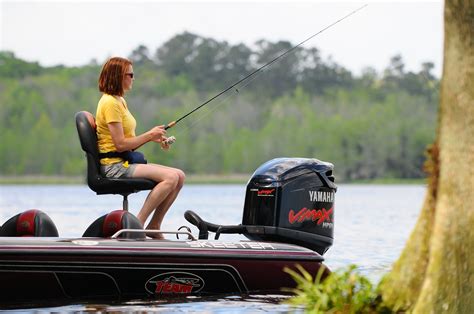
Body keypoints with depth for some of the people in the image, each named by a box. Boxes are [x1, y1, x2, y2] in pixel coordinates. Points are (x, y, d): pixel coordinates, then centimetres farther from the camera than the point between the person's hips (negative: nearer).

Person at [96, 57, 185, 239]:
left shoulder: (120, 101, 18)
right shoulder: (110, 103, -13)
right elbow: (120, 144, -18)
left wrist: (153, 138, 4)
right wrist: (149, 135, -9)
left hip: (126, 162, 10)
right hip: (115, 165, -10)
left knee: (180, 176, 0)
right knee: (171, 177, -23)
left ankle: (154, 227, 1)